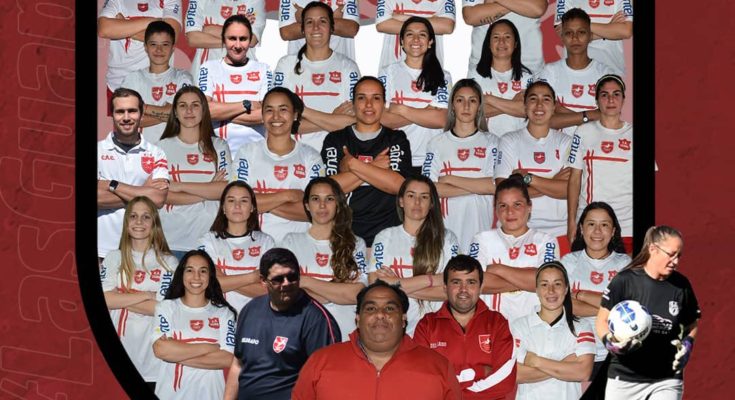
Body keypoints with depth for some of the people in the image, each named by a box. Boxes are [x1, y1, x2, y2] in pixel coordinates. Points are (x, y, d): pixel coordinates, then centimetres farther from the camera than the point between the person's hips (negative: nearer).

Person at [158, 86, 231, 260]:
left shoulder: (218, 146, 10)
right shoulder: (162, 147, 7)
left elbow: (226, 189, -3)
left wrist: (180, 186, -7)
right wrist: (207, 191, -6)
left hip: (208, 239, 1)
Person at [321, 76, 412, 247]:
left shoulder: (397, 139, 10)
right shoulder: (335, 140, 12)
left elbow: (398, 185, -7)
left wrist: (353, 164, -7)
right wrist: (374, 166, -6)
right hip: (345, 232, 0)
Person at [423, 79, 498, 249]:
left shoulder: (491, 142, 8)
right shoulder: (437, 143, 10)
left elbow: (496, 185, -5)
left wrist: (450, 179, -4)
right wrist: (477, 187, -7)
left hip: (480, 228, 0)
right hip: (446, 229, 1)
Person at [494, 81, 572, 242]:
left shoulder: (565, 142, 7)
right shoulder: (509, 141, 3)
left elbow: (569, 190, -7)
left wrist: (528, 178, -14)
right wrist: (553, 183, -9)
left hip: (559, 233, 1)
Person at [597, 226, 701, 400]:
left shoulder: (681, 285, 0)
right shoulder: (625, 280, -9)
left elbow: (692, 324, 15)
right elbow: (602, 321, -3)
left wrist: (687, 343, -5)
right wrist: (610, 342, -22)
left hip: (667, 381, 2)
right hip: (625, 378, -1)